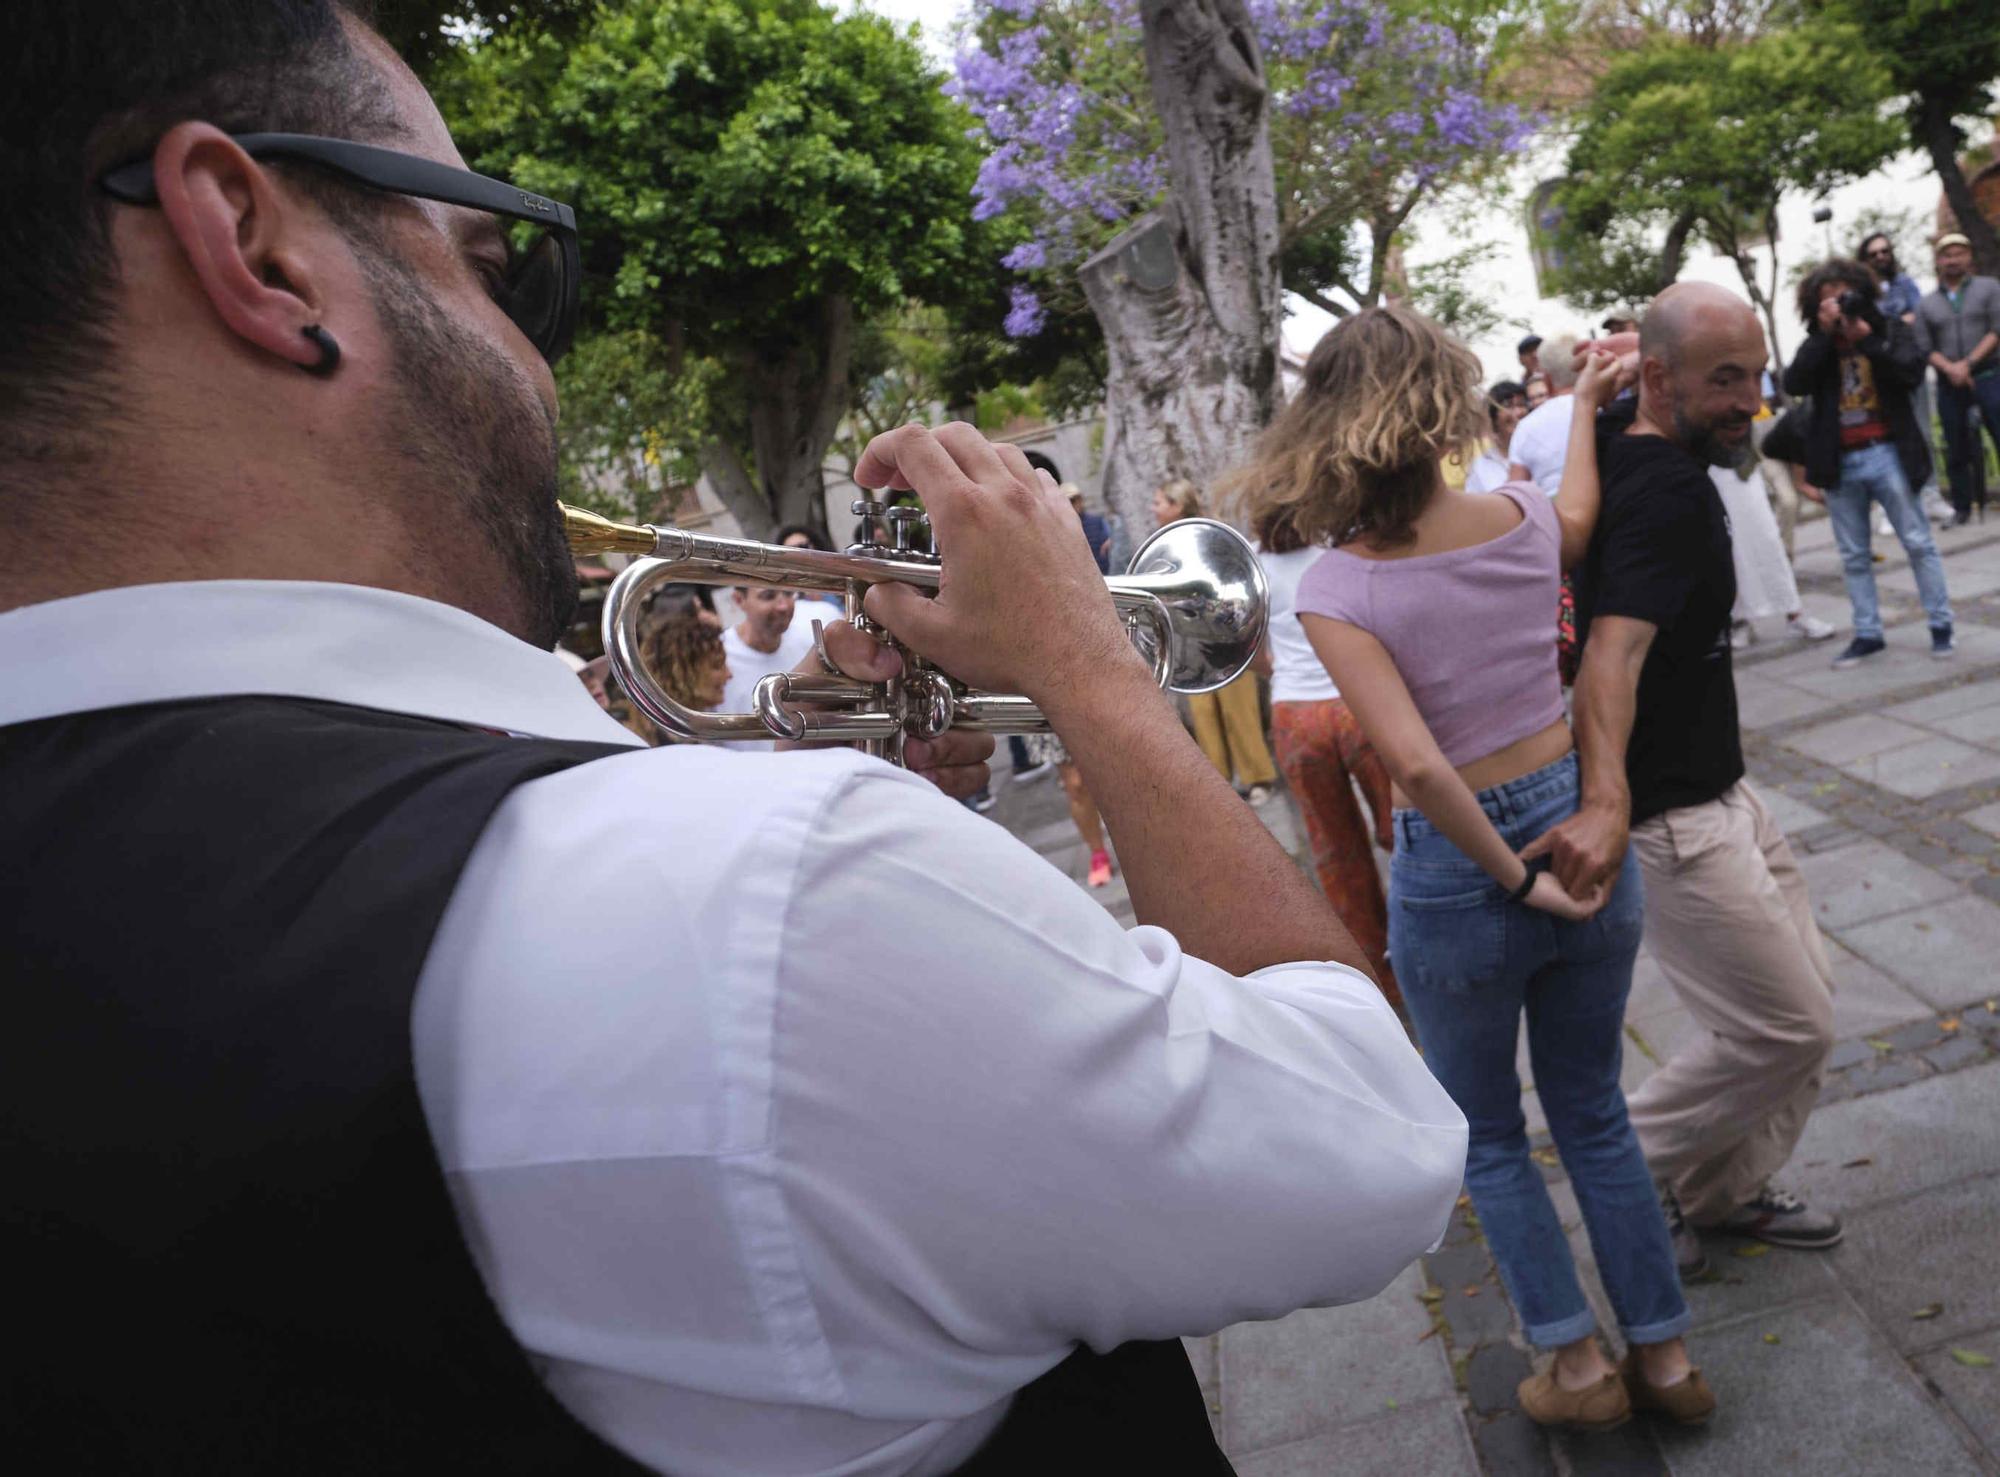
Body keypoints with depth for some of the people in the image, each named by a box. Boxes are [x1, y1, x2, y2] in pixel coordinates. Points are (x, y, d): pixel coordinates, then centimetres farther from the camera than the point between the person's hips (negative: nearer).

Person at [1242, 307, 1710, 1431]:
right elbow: (1580, 519, 21)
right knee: (1594, 1113, 24)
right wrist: (1584, 403, 33)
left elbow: (1416, 763, -29)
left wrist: (1514, 876, -15)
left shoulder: (1337, 589, -20)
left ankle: (1580, 1365, 29)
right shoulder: (1523, 520, -6)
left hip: (1455, 876, -4)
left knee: (1487, 1135, 21)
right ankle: (1665, 1355, 36)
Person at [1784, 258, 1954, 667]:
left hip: (1887, 454, -2)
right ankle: (1867, 633, 16)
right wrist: (1824, 333, -13)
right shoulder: (1817, 344, 8)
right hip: (1839, 463, 2)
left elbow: (1913, 373, -12)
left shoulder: (1890, 329, 4)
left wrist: (1866, 339, -17)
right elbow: (1793, 384, -9)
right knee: (1853, 556, 8)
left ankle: (1941, 625, 11)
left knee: (1918, 543, 2)